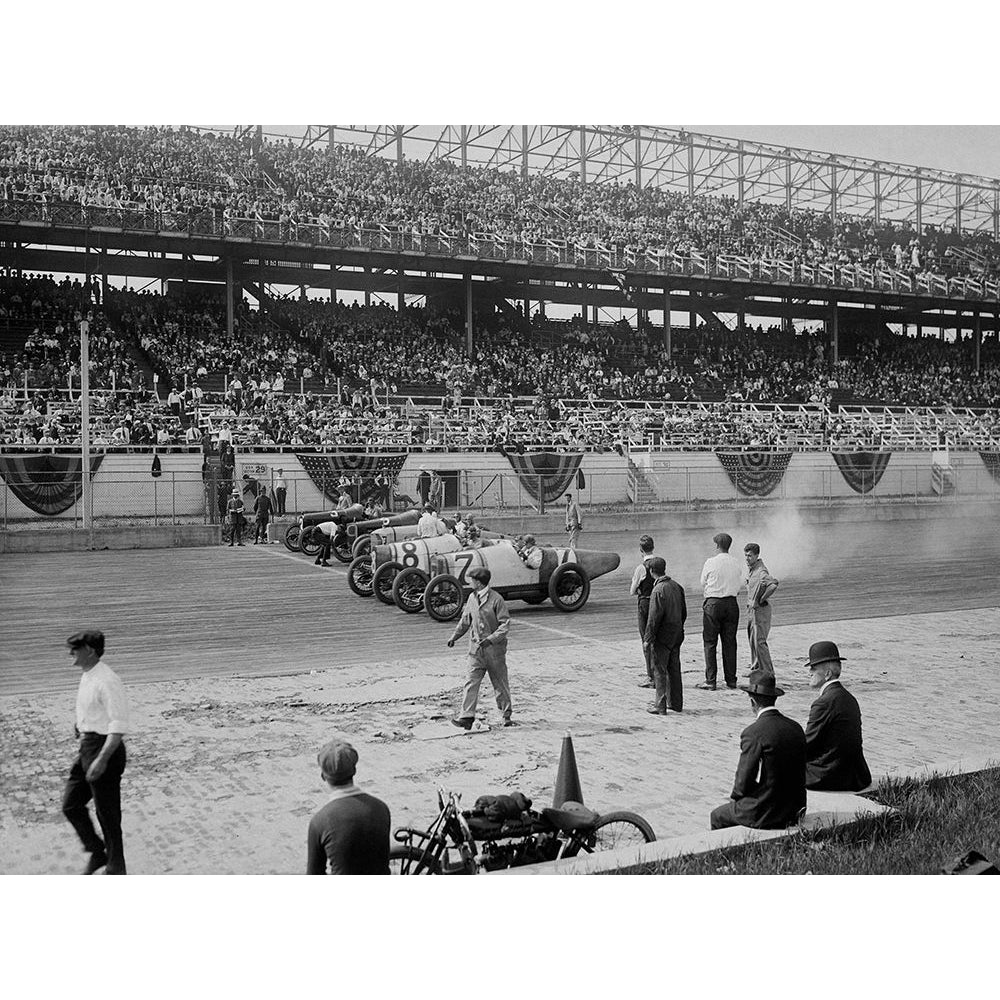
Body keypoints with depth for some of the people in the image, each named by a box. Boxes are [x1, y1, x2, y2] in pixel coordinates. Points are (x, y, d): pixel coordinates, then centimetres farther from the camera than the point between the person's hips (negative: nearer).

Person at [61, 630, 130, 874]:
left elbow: (118, 726, -24)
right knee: (71, 805, 13)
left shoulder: (107, 682, -21)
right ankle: (97, 852, 29)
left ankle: (115, 869, 20)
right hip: (87, 747, 9)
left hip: (105, 748, -9)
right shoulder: (86, 677, 8)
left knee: (108, 814, 4)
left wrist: (101, 760, -28)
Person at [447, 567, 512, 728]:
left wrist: (492, 639, -23)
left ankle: (506, 715, 21)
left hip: (494, 649, -5)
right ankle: (467, 716, -9)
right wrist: (454, 636, 16)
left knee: (500, 683, 7)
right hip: (476, 648, 5)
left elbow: (505, 623, -13)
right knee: (471, 682, -6)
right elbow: (465, 620, 19)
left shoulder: (496, 599, -12)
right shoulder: (472, 598, 7)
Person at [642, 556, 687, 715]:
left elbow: (654, 618, -19)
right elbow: (684, 612, 12)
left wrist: (647, 639, -14)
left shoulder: (658, 590, -19)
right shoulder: (676, 586, 4)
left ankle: (660, 706, 3)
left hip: (662, 636, -7)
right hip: (677, 635, 7)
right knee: (674, 669, 15)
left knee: (659, 670, 1)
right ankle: (676, 703, 23)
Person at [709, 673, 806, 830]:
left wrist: (736, 797, 7)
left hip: (762, 814, -7)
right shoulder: (796, 728, 0)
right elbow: (800, 776, 9)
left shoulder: (752, 733, -20)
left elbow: (744, 779, -15)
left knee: (717, 817, 18)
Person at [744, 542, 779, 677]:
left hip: (761, 610, -9)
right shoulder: (750, 568, 8)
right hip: (751, 609, 9)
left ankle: (768, 672, 0)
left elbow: (773, 584, -39)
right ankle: (755, 668, 28)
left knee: (759, 641, -7)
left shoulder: (761, 572, -22)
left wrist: (762, 599, -25)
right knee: (752, 640, 17)